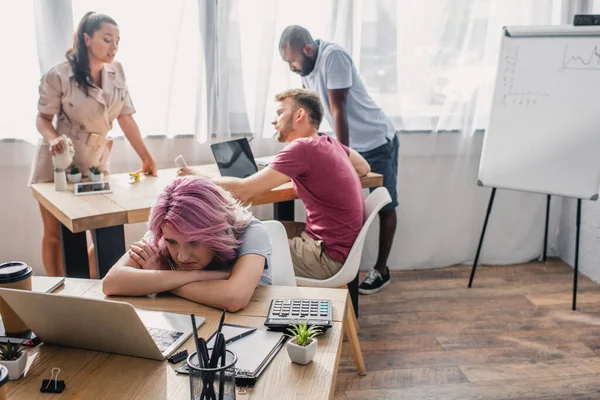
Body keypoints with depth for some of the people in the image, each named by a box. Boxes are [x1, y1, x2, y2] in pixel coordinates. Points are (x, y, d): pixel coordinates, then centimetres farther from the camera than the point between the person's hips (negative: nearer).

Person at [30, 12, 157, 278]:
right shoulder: (58, 75, -15)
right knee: (55, 233, 5)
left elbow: (126, 118, 0)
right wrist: (52, 138, -30)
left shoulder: (116, 71, -3)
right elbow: (43, 118, -8)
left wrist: (146, 158, -4)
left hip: (96, 163, 4)